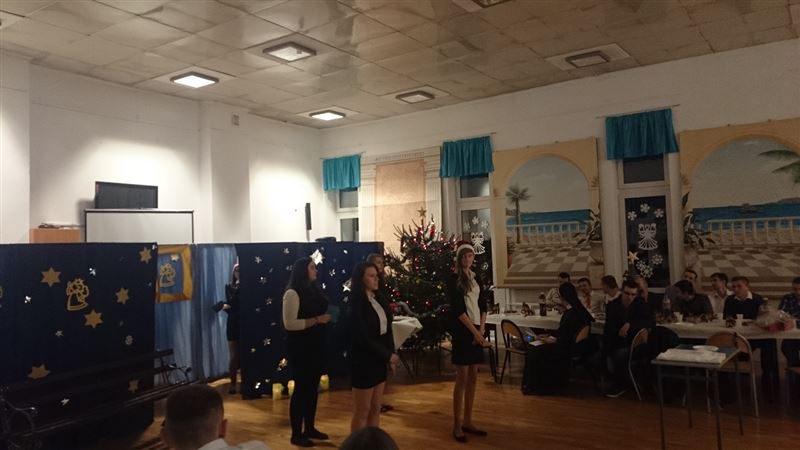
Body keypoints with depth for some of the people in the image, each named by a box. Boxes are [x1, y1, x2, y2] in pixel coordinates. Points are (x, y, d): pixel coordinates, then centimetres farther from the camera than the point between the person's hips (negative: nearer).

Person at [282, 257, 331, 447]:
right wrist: (317, 320, -21)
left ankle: (309, 428, 28)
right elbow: (289, 324, -19)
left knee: (312, 387, 15)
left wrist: (326, 319, 3)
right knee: (301, 388, 1)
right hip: (300, 348, -8)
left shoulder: (314, 290, 10)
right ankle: (296, 434, 13)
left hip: (315, 346, 8)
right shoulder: (293, 293, -14)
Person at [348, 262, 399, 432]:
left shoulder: (379, 298, 5)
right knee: (362, 410, 4)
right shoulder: (356, 303, -16)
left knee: (376, 409, 14)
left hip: (379, 360, 7)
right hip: (363, 360, -7)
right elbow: (363, 337, -18)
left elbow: (386, 329, 7)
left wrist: (390, 354, -2)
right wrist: (388, 355, -12)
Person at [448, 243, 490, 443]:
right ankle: (457, 425, 4)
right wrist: (474, 331, -17)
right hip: (462, 331, -6)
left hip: (477, 331, 6)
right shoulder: (453, 280, -6)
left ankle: (467, 421, 20)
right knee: (462, 378, -5)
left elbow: (483, 306, 9)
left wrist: (481, 329, -5)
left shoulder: (476, 279, 12)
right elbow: (458, 309, -14)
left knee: (473, 378, 10)